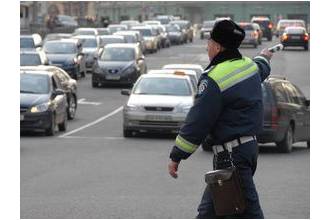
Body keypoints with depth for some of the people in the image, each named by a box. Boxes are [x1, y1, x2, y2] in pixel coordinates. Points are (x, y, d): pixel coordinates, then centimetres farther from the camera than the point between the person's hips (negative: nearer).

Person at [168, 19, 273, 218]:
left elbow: (197, 123, -19)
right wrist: (264, 58, 60)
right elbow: (261, 69, 35)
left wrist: (176, 157, -11)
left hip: (232, 155, -10)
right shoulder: (249, 65, 7)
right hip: (250, 145, 10)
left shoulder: (214, 79, -19)